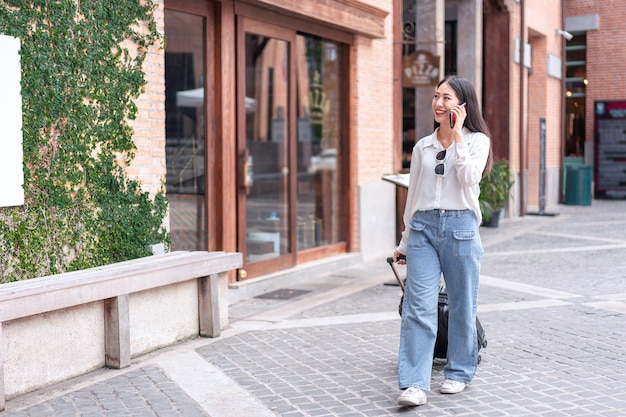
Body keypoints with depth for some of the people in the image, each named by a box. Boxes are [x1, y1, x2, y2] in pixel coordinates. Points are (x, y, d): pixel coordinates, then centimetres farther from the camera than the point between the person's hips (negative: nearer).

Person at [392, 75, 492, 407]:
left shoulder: (477, 140, 4)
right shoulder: (422, 146, 14)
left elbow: (469, 178, -14)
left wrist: (457, 136, -12)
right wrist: (405, 242, 19)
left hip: (460, 227, -2)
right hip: (423, 227, 2)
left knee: (462, 305, 7)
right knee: (418, 307, -7)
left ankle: (458, 373, 24)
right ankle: (414, 384, -9)